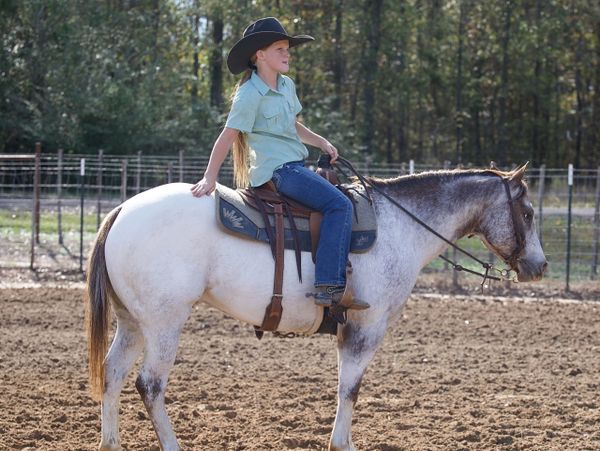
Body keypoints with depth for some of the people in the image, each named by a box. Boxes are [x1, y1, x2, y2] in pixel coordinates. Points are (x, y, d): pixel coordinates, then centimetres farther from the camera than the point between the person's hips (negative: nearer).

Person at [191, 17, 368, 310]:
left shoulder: (286, 86, 14)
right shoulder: (250, 95, -12)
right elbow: (227, 137, -13)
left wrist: (322, 143, 14)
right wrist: (209, 179, -15)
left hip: (295, 165, 10)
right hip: (276, 169, -10)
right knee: (339, 205, -23)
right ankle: (330, 286, -31)